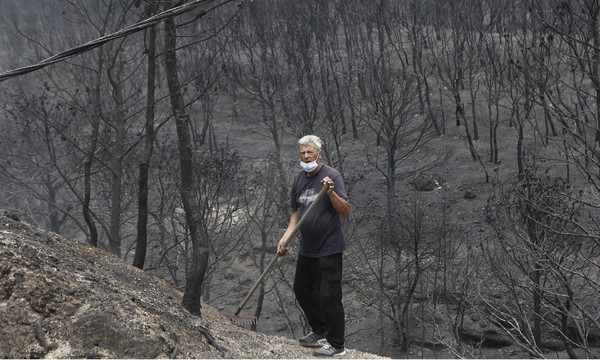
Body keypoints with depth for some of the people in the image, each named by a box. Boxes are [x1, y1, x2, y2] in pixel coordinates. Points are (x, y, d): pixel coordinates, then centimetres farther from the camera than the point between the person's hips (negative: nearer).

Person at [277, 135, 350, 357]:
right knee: (302, 289, 19)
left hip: (329, 248, -9)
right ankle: (319, 332, 36)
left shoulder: (332, 176, -15)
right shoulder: (299, 179, 8)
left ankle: (336, 345, 8)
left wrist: (331, 192, -37)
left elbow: (345, 210, -22)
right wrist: (286, 237, 7)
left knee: (328, 296, -5)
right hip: (307, 247, 9)